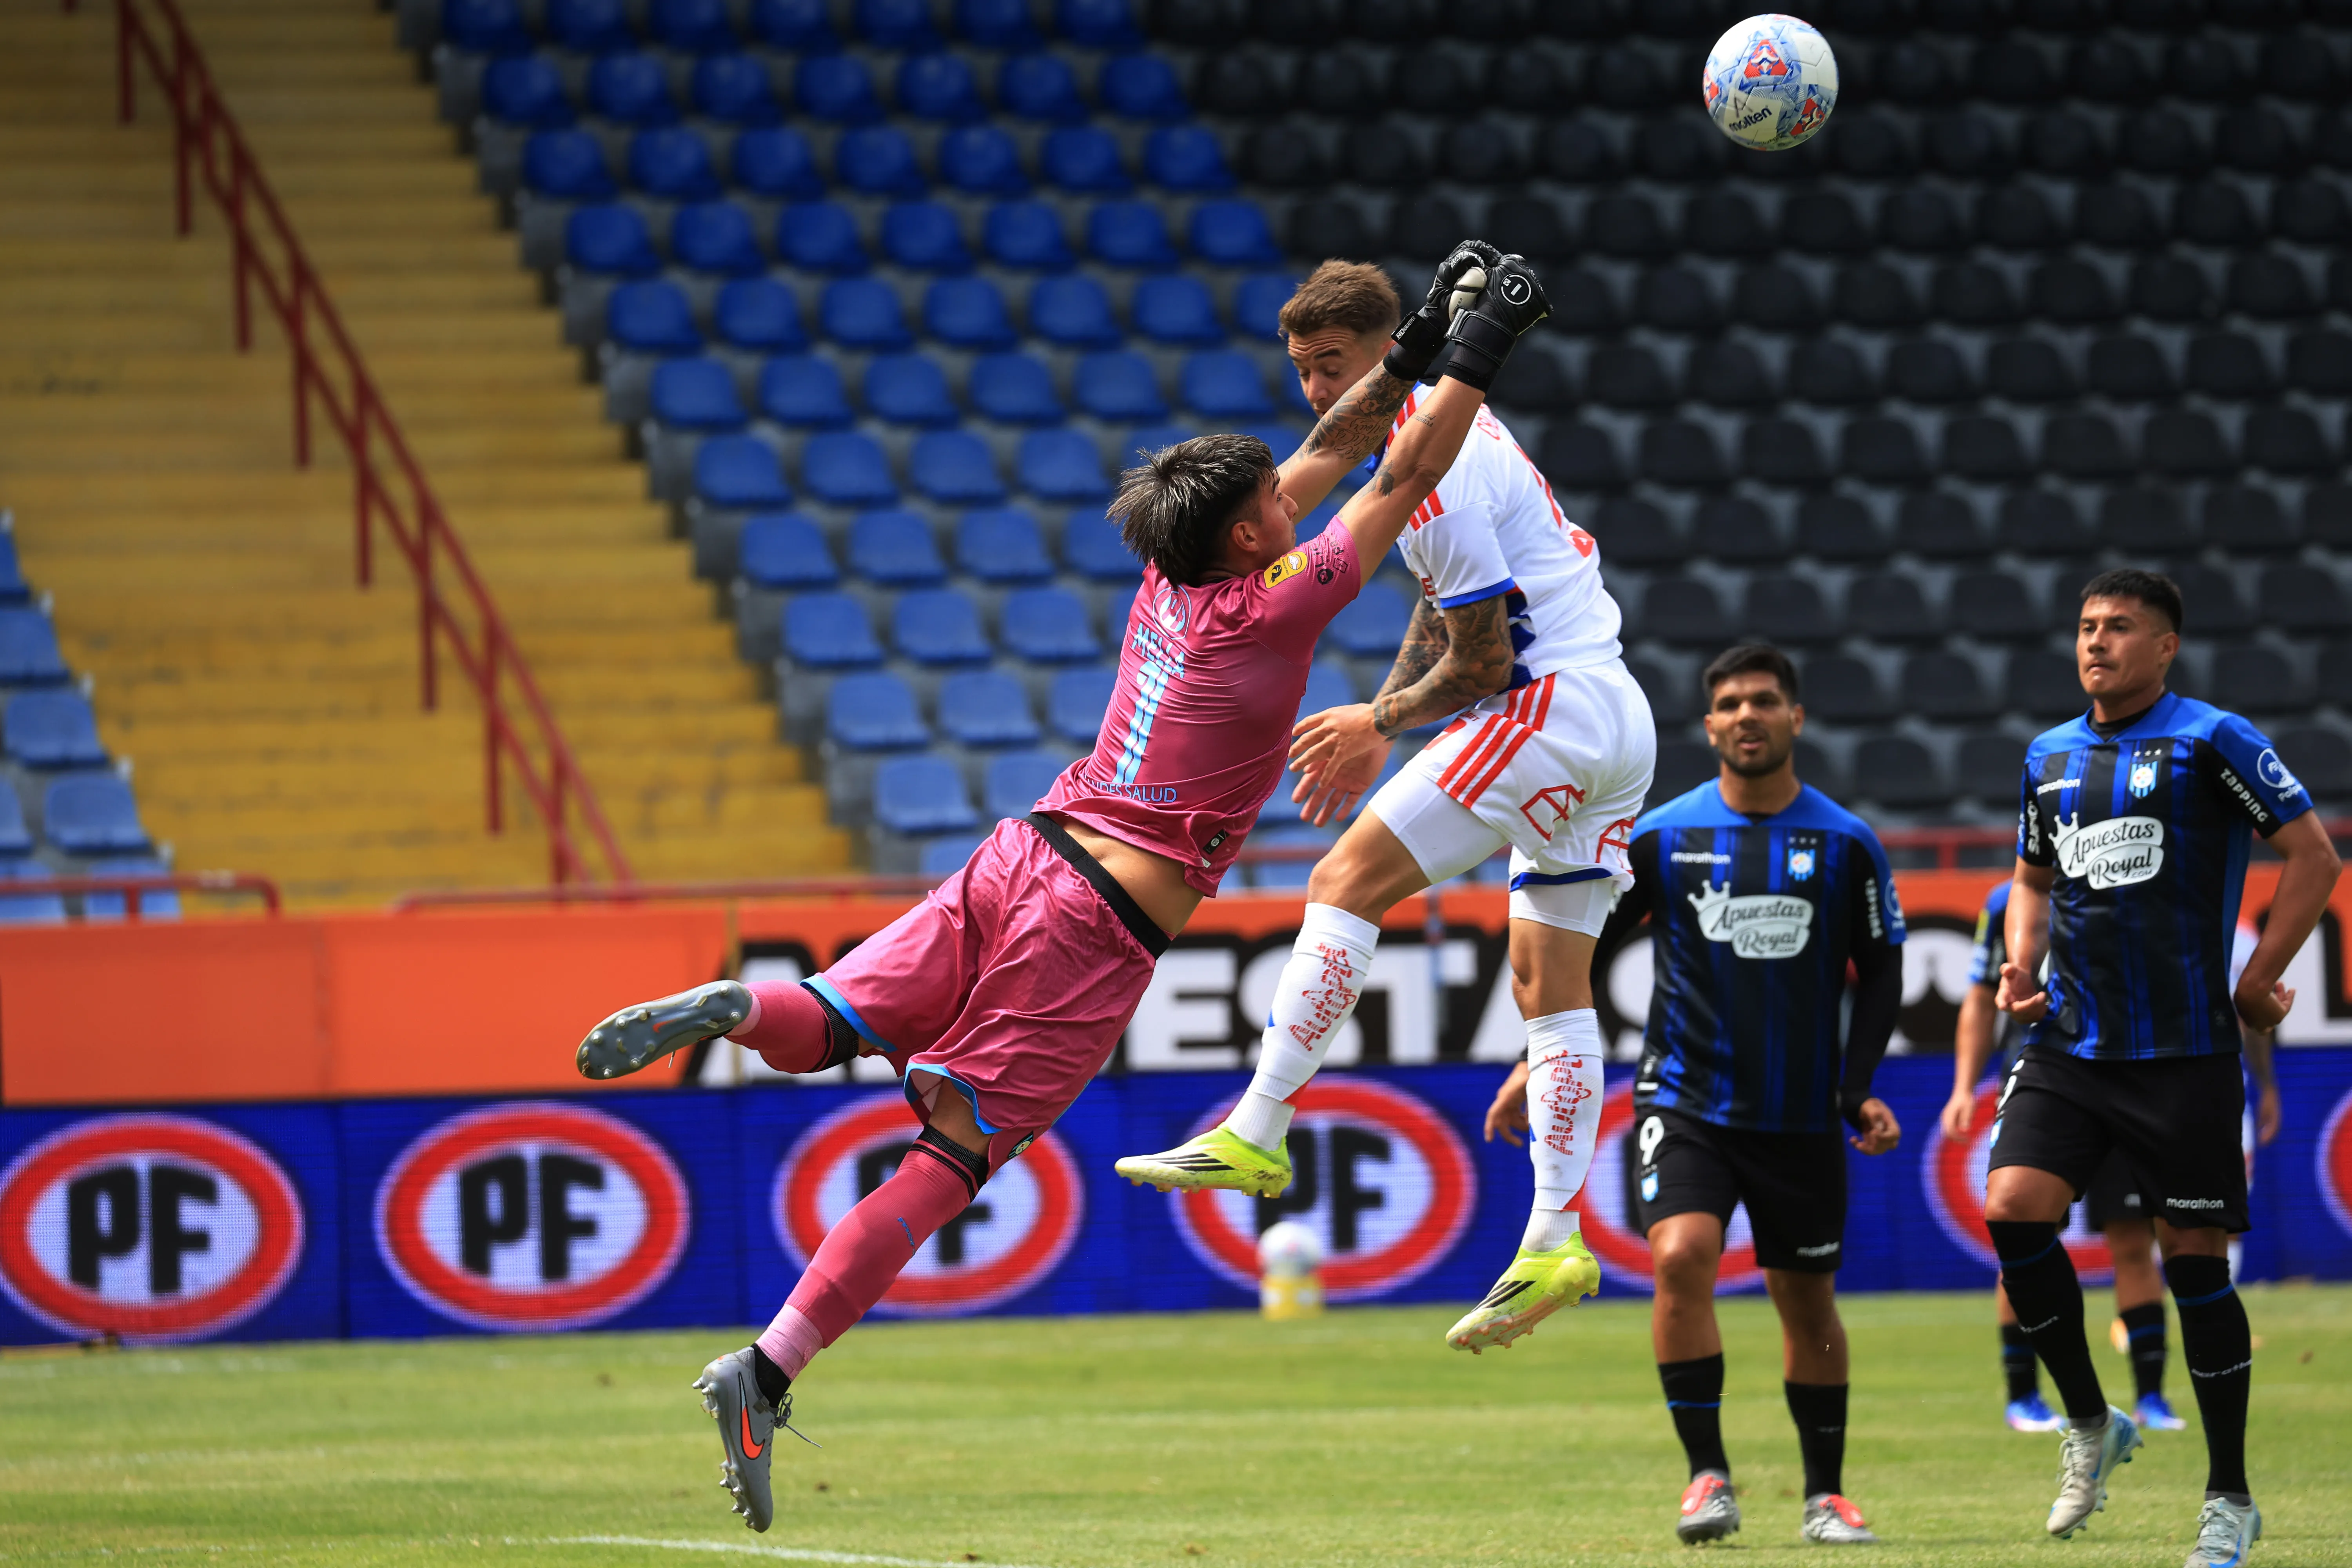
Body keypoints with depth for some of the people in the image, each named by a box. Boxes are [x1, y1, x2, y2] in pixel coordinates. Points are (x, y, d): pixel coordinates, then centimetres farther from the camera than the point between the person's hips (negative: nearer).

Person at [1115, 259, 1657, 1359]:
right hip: (1616, 727, 10)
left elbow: (1483, 660, -14)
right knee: (1549, 983, 8)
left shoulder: (1435, 467, -16)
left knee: (1345, 884, -10)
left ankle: (1258, 1133, -13)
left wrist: (1376, 724, 1)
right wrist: (1380, 724, 19)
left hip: (1550, 707, -10)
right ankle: (1557, 1240, 3)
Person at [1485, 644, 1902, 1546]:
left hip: (1800, 1116, 1)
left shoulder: (1844, 844, 0)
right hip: (1685, 1101, -1)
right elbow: (1580, 949, 7)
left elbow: (1880, 971, 7)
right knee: (1681, 1256, -22)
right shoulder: (1660, 838, -1)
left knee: (1807, 1300, 8)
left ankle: (1826, 1494, 23)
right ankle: (1708, 1477, -15)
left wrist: (1858, 1089, -4)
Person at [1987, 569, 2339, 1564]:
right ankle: (2090, 1425, 6)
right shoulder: (2051, 758, 12)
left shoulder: (2211, 742, -5)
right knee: (2012, 1207, -14)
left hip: (2185, 1052, -5)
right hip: (2068, 1045, 5)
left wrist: (2256, 985, -6)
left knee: (2194, 1259, -2)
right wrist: (2022, 967, 9)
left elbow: (2314, 857, -5)